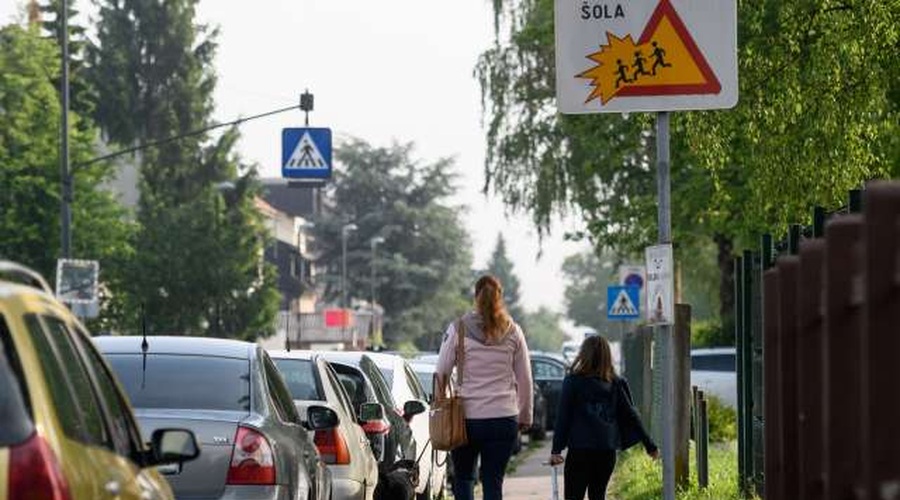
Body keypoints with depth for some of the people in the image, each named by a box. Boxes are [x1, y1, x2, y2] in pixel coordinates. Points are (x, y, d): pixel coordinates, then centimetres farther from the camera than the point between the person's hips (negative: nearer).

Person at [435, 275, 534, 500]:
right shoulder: (513, 332, 4)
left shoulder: (459, 329, -1)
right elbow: (525, 379, 8)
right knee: (493, 481, 5)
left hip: (467, 416, -1)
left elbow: (441, 373, 0)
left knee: (462, 478, 14)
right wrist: (525, 417, 17)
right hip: (504, 417, 1)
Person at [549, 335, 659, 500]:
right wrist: (649, 445, 13)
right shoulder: (616, 384, 7)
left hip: (580, 450, -4)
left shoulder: (573, 382, -3)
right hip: (607, 451, 4)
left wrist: (556, 450, -4)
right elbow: (631, 416, 8)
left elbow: (563, 417, -4)